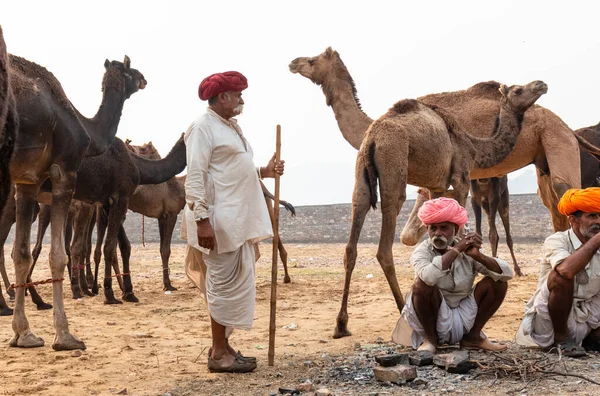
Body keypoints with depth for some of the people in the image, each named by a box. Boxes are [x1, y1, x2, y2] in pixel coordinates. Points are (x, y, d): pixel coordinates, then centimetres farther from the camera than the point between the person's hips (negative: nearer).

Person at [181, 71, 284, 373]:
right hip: (219, 220, -9)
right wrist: (201, 220, -24)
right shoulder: (203, 127, -11)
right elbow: (195, 176, -18)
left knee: (233, 284, 12)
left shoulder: (231, 126, 18)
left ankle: (222, 346, 21)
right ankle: (219, 353, 4)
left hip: (238, 219, 9)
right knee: (225, 284, -5)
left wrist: (265, 171, 10)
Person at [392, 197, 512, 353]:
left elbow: (507, 273, -13)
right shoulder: (422, 251, -13)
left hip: (463, 320, 4)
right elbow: (428, 276, -38)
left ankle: (473, 336, 5)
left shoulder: (467, 251, -4)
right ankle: (430, 339, -8)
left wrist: (478, 256, -29)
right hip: (434, 318, -3)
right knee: (423, 283, -31)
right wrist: (456, 250, -32)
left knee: (497, 282, -9)